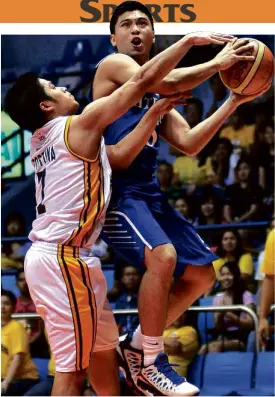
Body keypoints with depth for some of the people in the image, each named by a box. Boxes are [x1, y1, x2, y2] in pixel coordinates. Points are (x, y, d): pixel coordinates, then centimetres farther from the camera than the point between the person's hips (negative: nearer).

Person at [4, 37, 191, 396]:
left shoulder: (43, 140, 15)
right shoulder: (80, 124, -8)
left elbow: (116, 158, 20)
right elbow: (143, 79, -7)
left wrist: (154, 114, 19)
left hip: (50, 255, 9)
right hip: (65, 258, -9)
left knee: (103, 346, 22)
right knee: (72, 366, -7)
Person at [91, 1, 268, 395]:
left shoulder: (156, 95, 21)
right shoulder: (113, 66, -5)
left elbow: (189, 143, 14)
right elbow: (168, 83, -22)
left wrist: (234, 101, 10)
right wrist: (217, 63, -12)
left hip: (149, 191, 9)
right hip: (118, 190, -9)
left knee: (202, 273, 9)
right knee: (163, 255, -31)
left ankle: (136, 345, 18)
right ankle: (150, 363, -18)